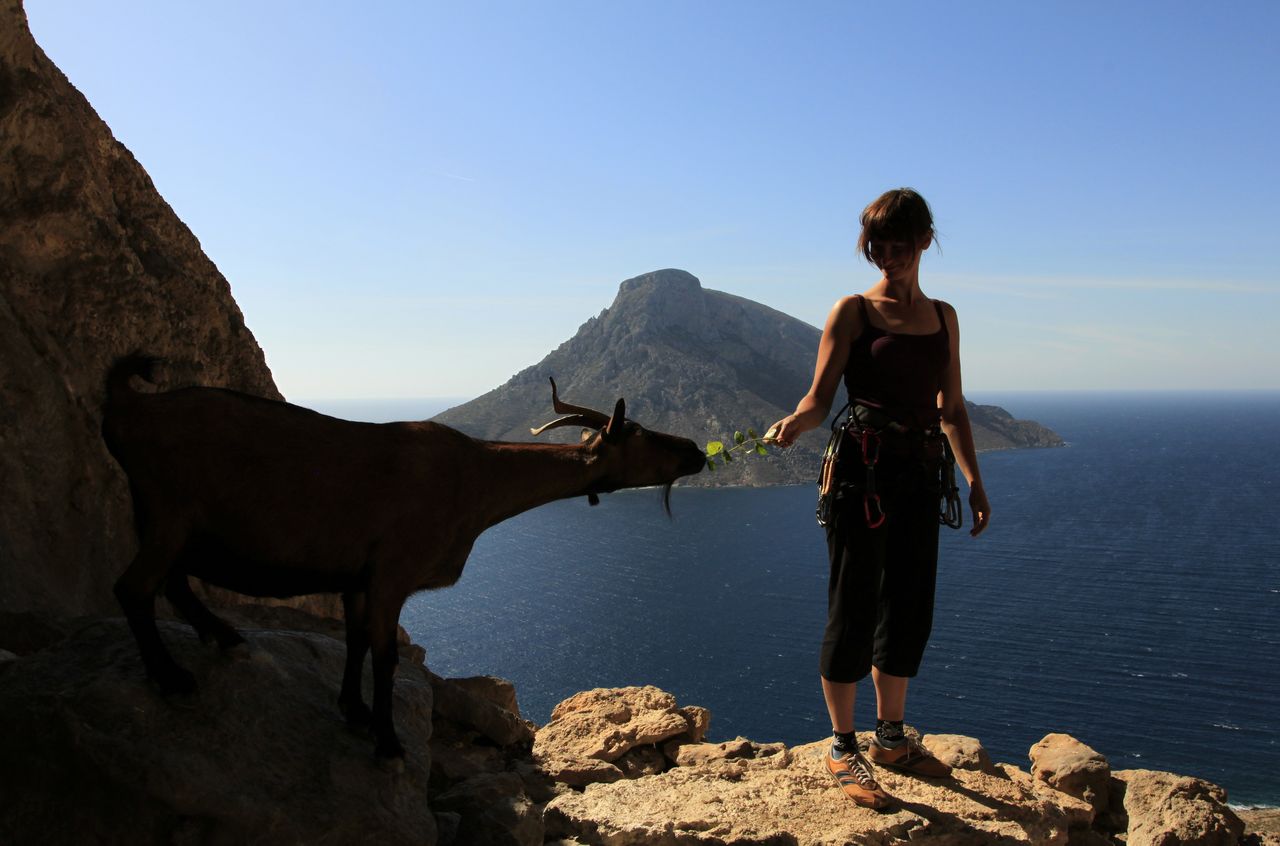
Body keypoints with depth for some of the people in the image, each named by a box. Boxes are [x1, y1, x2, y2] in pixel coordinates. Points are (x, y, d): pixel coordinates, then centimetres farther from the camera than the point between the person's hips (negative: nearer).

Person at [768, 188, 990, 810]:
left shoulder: (943, 317, 14)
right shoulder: (853, 311, -2)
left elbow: (952, 409, 17)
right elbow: (820, 396, -8)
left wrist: (974, 482, 13)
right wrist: (793, 423, -30)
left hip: (921, 477, 6)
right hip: (864, 472, -6)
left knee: (910, 610, 12)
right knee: (854, 608, -1)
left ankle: (891, 739, 28)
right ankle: (843, 749, 13)